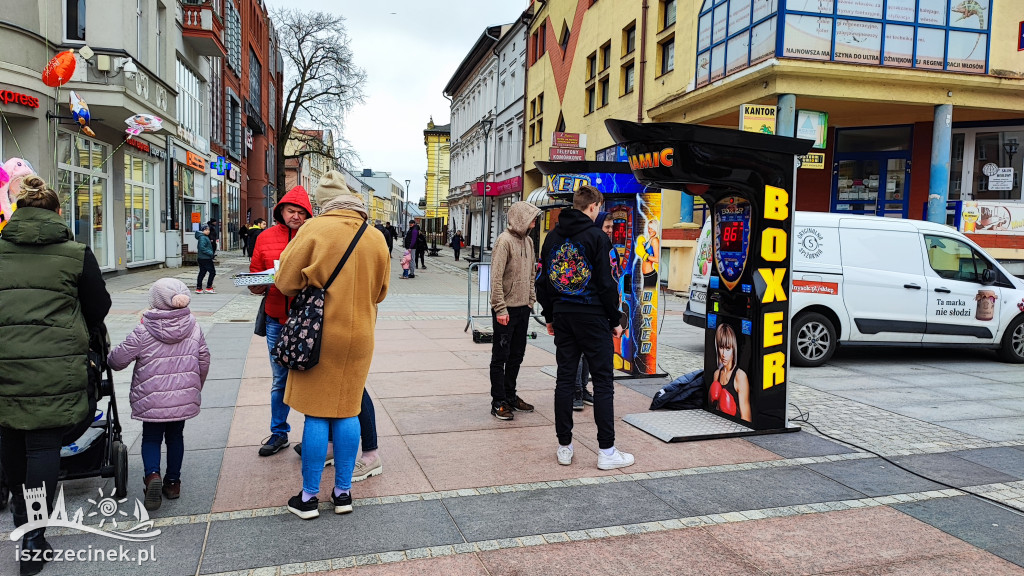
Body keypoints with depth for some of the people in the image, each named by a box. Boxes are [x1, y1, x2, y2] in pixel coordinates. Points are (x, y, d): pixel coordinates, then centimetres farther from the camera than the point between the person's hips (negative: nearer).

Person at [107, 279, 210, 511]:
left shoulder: (143, 331, -12)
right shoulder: (193, 328, -1)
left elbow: (117, 359, -7)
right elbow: (204, 360, 6)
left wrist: (108, 359, 19)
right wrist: (197, 387, 21)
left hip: (152, 400, -3)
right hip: (184, 397, 3)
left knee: (151, 438, 12)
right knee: (175, 437, 18)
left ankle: (152, 474, -10)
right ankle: (173, 481, 24)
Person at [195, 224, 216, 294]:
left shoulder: (205, 237, 16)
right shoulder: (202, 238, -16)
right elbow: (202, 248, -24)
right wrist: (210, 253, -21)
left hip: (202, 258, 10)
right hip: (205, 259, -10)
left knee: (202, 273, 12)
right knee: (212, 272, -4)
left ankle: (198, 288, 15)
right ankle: (209, 288, 0)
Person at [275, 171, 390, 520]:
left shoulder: (314, 229, -11)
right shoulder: (376, 238, 1)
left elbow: (286, 283, -6)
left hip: (319, 334, -3)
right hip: (359, 334, 3)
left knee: (316, 414, 5)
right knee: (347, 411, 12)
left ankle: (309, 497, 15)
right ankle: (343, 492, 20)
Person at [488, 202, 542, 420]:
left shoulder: (528, 241, 11)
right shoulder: (505, 241, -14)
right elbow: (496, 278, -18)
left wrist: (531, 301, 12)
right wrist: (500, 309, -20)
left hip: (523, 308, 8)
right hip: (506, 309, -8)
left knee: (516, 355, 16)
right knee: (500, 357, 1)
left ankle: (510, 396, 28)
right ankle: (498, 403, 8)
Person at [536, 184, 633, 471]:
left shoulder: (553, 236, 9)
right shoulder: (596, 237, -9)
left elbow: (543, 280, 12)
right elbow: (606, 283, -12)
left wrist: (550, 316, 19)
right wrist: (615, 320, -2)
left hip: (562, 316, 6)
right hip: (592, 317, -6)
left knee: (564, 379, 9)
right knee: (603, 382, 0)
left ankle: (564, 447, 15)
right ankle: (607, 451, 3)